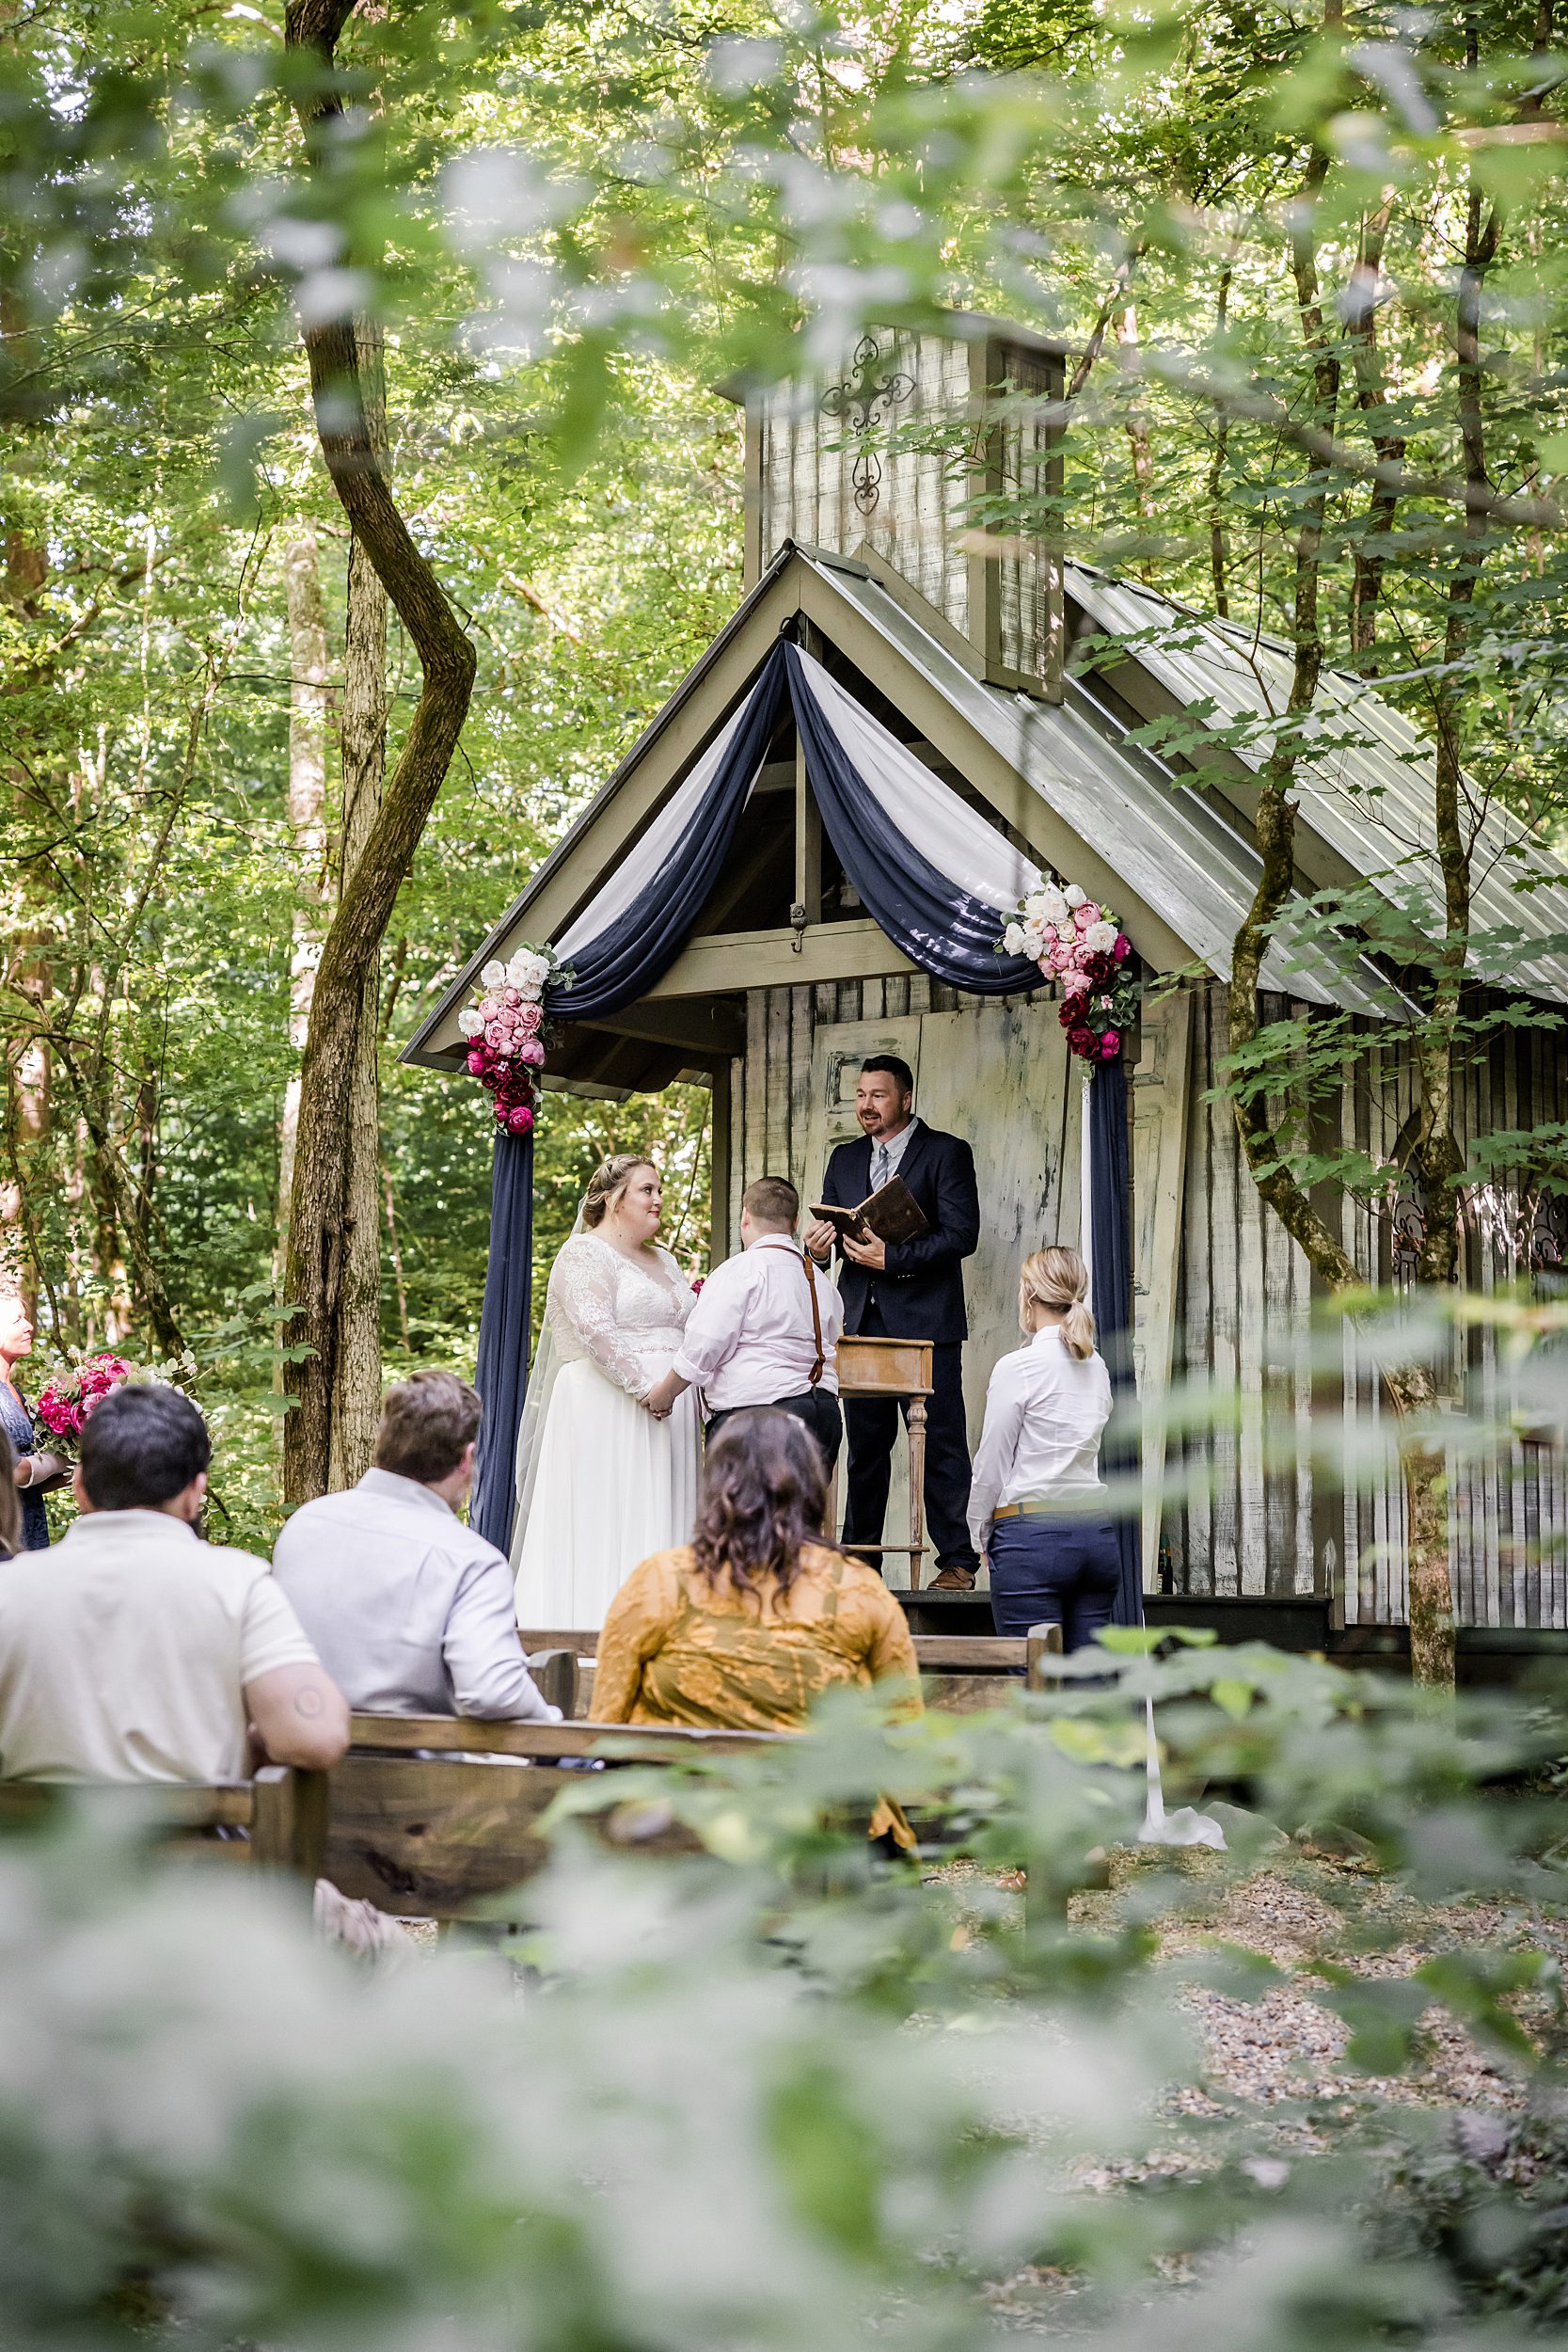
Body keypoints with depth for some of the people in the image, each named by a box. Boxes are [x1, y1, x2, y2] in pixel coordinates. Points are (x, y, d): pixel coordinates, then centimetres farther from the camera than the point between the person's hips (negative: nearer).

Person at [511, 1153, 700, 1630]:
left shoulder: (664, 1261, 21)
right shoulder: (585, 1253, -5)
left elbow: (687, 1333, 22)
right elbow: (595, 1329, -18)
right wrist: (644, 1387, -23)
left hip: (667, 1411, 8)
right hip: (607, 1410, -8)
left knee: (659, 1526, 4)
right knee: (606, 1522, -8)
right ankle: (598, 1627, -6)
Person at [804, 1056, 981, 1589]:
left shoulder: (946, 1153, -1)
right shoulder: (845, 1159, 17)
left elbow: (962, 1235, -11)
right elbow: (829, 1227, 18)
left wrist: (891, 1257, -18)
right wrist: (818, 1245, -6)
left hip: (926, 1322, -5)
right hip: (862, 1322, 5)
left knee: (941, 1445, -5)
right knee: (865, 1446, 9)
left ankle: (957, 1561, -2)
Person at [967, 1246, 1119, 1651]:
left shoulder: (1018, 1367, -8)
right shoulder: (1097, 1368, 11)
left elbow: (991, 1467, -2)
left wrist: (982, 1535, 11)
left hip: (1032, 1536, -6)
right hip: (1096, 1531, 6)